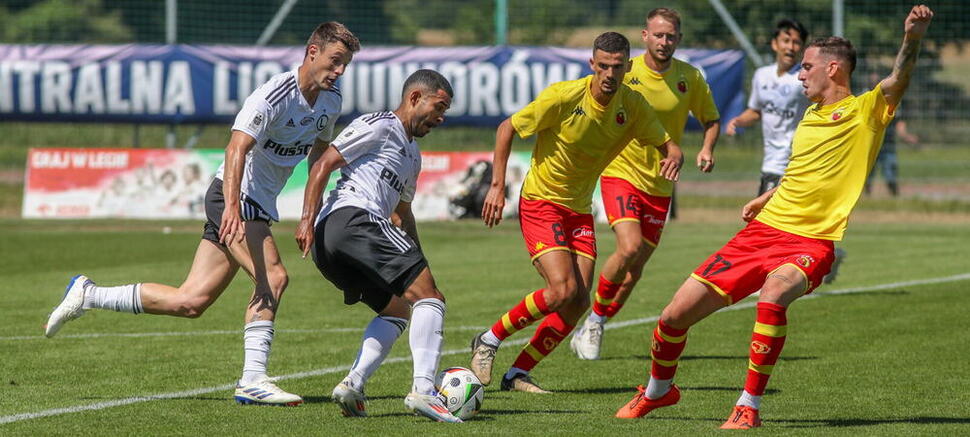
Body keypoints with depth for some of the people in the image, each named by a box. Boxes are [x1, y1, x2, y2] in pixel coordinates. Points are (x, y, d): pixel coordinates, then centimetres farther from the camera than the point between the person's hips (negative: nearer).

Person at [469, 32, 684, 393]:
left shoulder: (633, 106, -5)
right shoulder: (564, 96, -19)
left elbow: (668, 145, 3)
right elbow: (507, 128, -9)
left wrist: (673, 157, -23)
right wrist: (497, 186, -14)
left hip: (579, 209, 6)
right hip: (540, 202, -6)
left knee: (578, 302, -4)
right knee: (562, 290, -21)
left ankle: (518, 374, 8)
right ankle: (489, 341, -1)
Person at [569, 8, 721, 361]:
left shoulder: (690, 78, 0)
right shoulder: (625, 73, -9)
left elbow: (711, 119, 14)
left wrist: (707, 149, -6)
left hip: (660, 185, 4)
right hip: (621, 173, -4)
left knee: (635, 267, 5)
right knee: (630, 247, -25)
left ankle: (592, 329, 24)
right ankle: (596, 316, -2)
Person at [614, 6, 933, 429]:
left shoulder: (865, 110, -4)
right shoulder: (812, 114, 17)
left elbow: (899, 78, -23)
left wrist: (912, 36, -40)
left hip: (811, 242, -7)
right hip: (762, 230, 7)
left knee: (774, 293, -40)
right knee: (674, 316, 5)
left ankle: (749, 407, -28)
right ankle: (657, 390, 35)